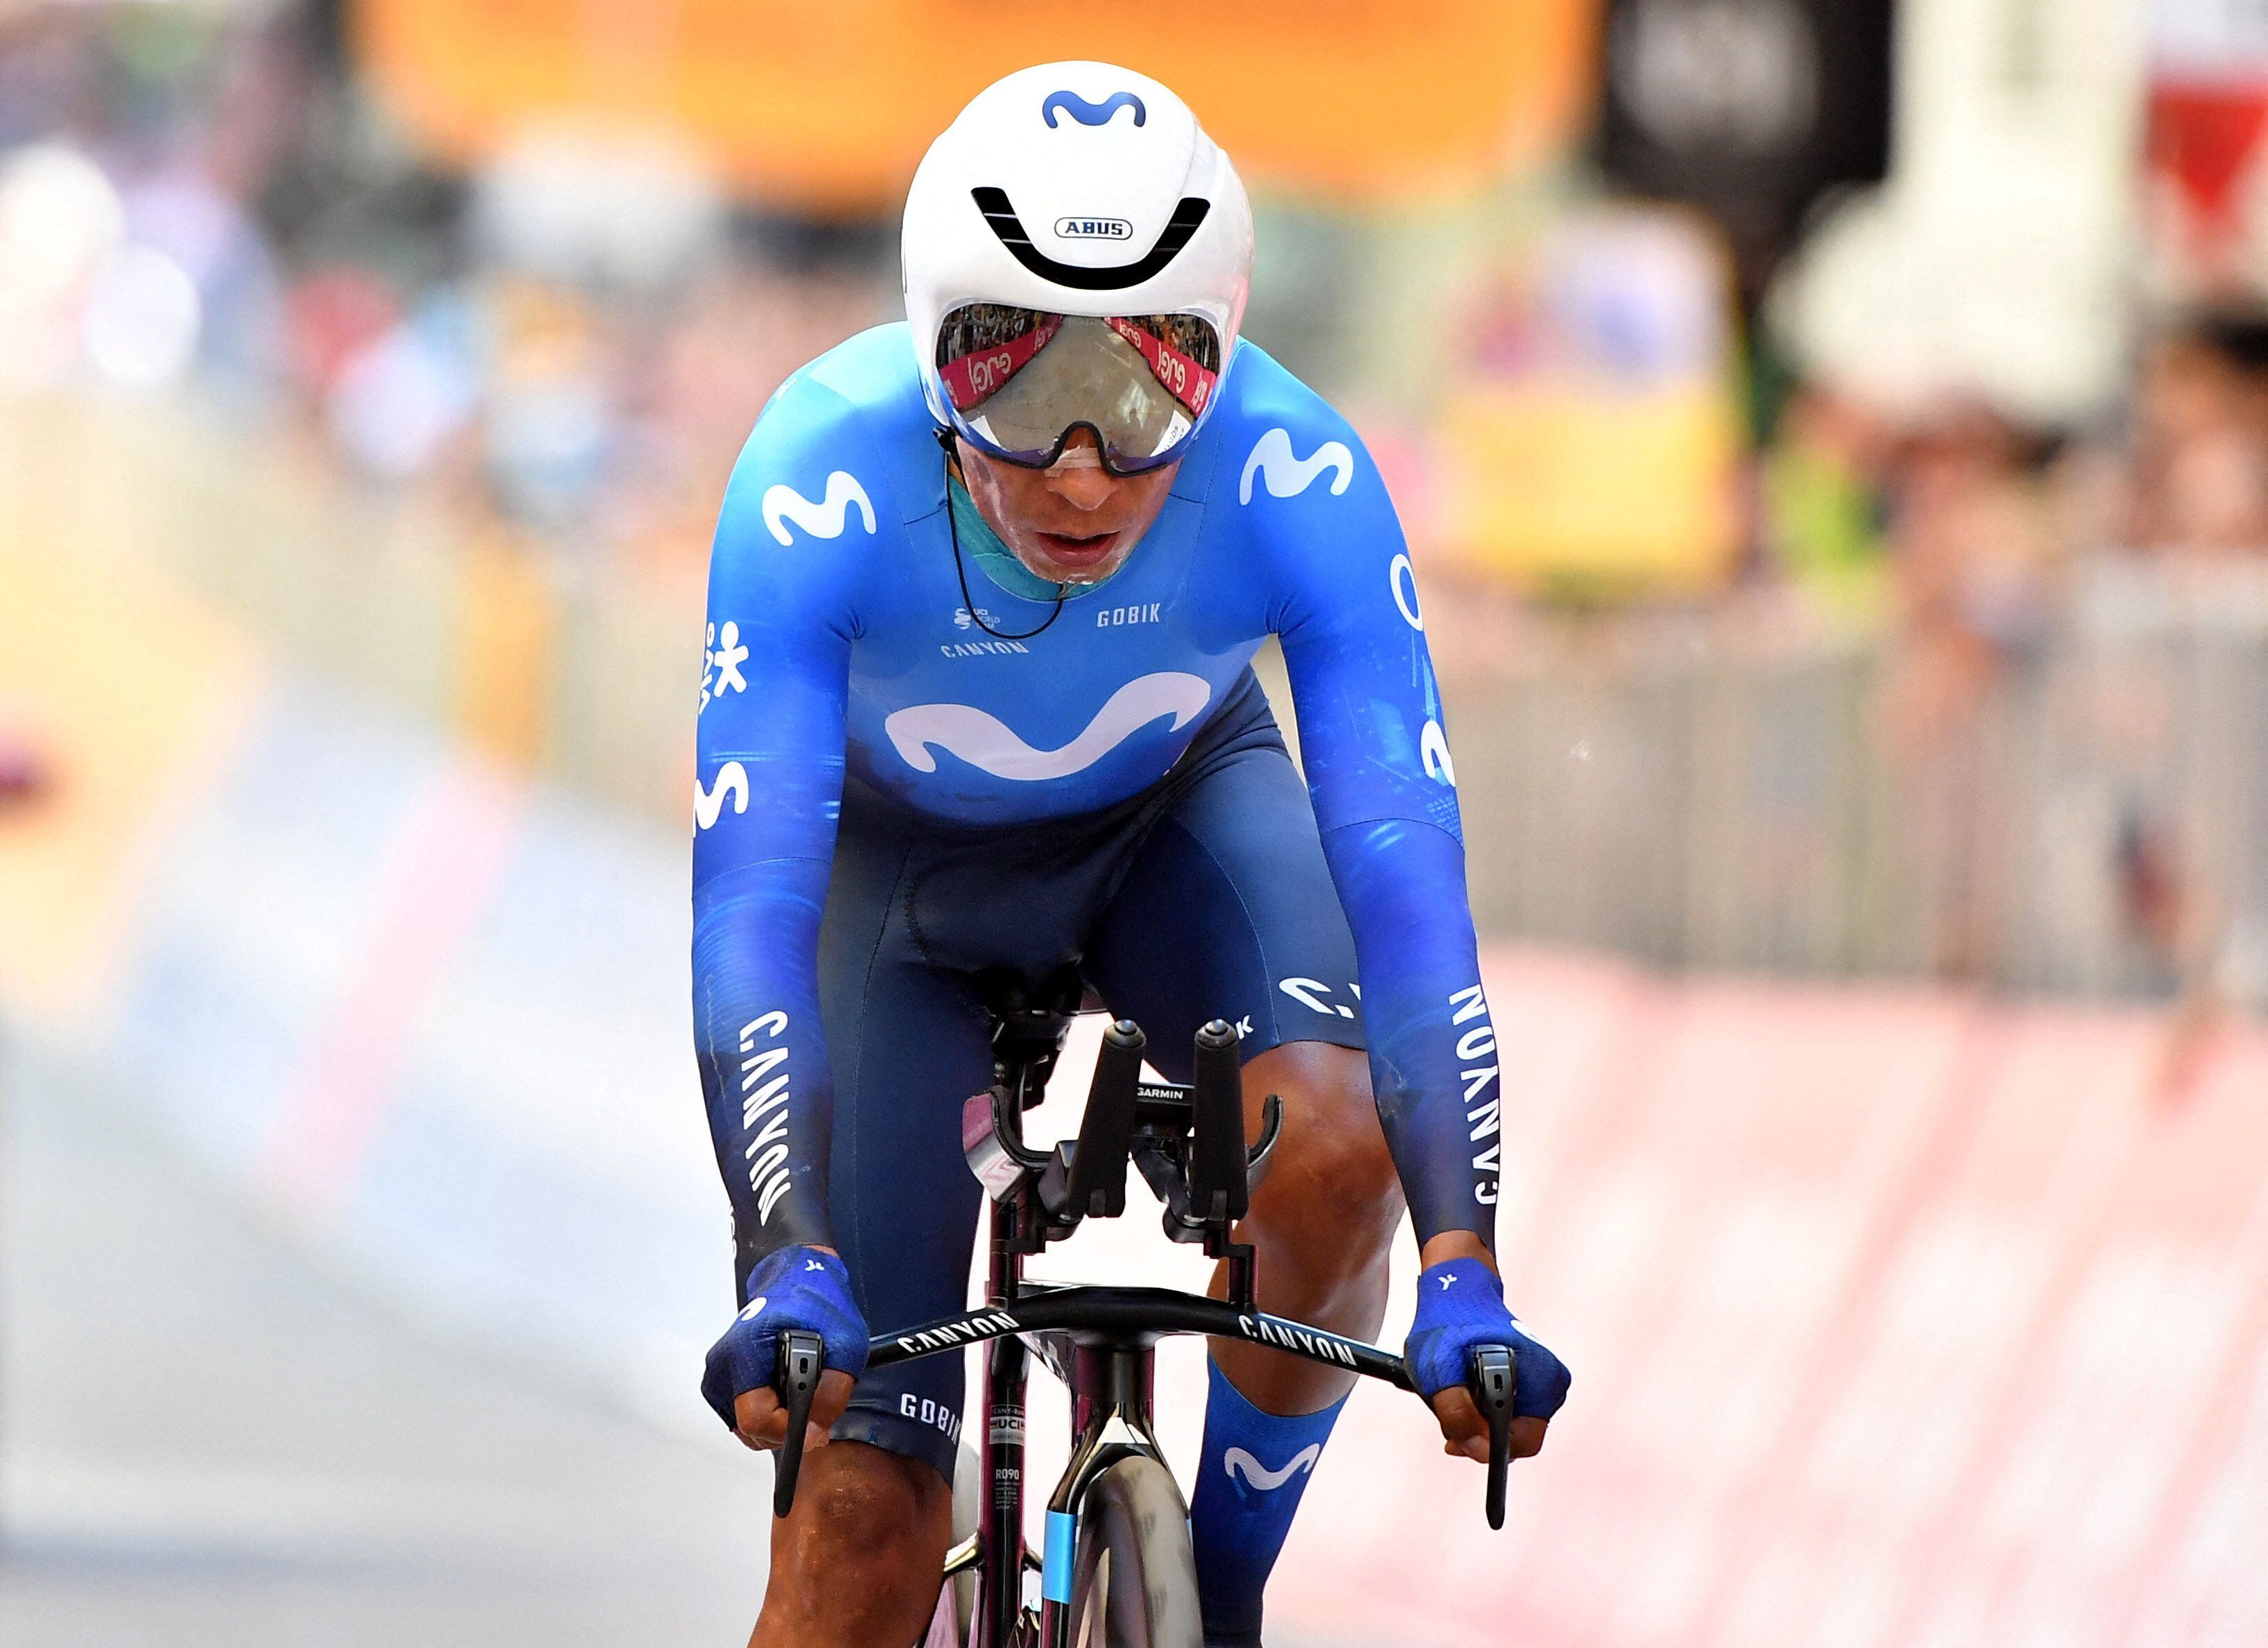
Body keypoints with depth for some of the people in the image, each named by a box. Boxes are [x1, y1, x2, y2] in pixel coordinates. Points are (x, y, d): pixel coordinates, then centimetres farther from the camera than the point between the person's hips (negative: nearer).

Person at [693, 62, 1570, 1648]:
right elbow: (750, 897, -42)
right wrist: (783, 1268, -56)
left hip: (1172, 815, 1)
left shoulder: (1298, 481, -35)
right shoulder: (822, 481, -38)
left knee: (1332, 1142, -31)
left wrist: (1464, 1270, -51)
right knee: (867, 1506, -11)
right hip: (901, 853, -1)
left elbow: (1402, 866, -39)